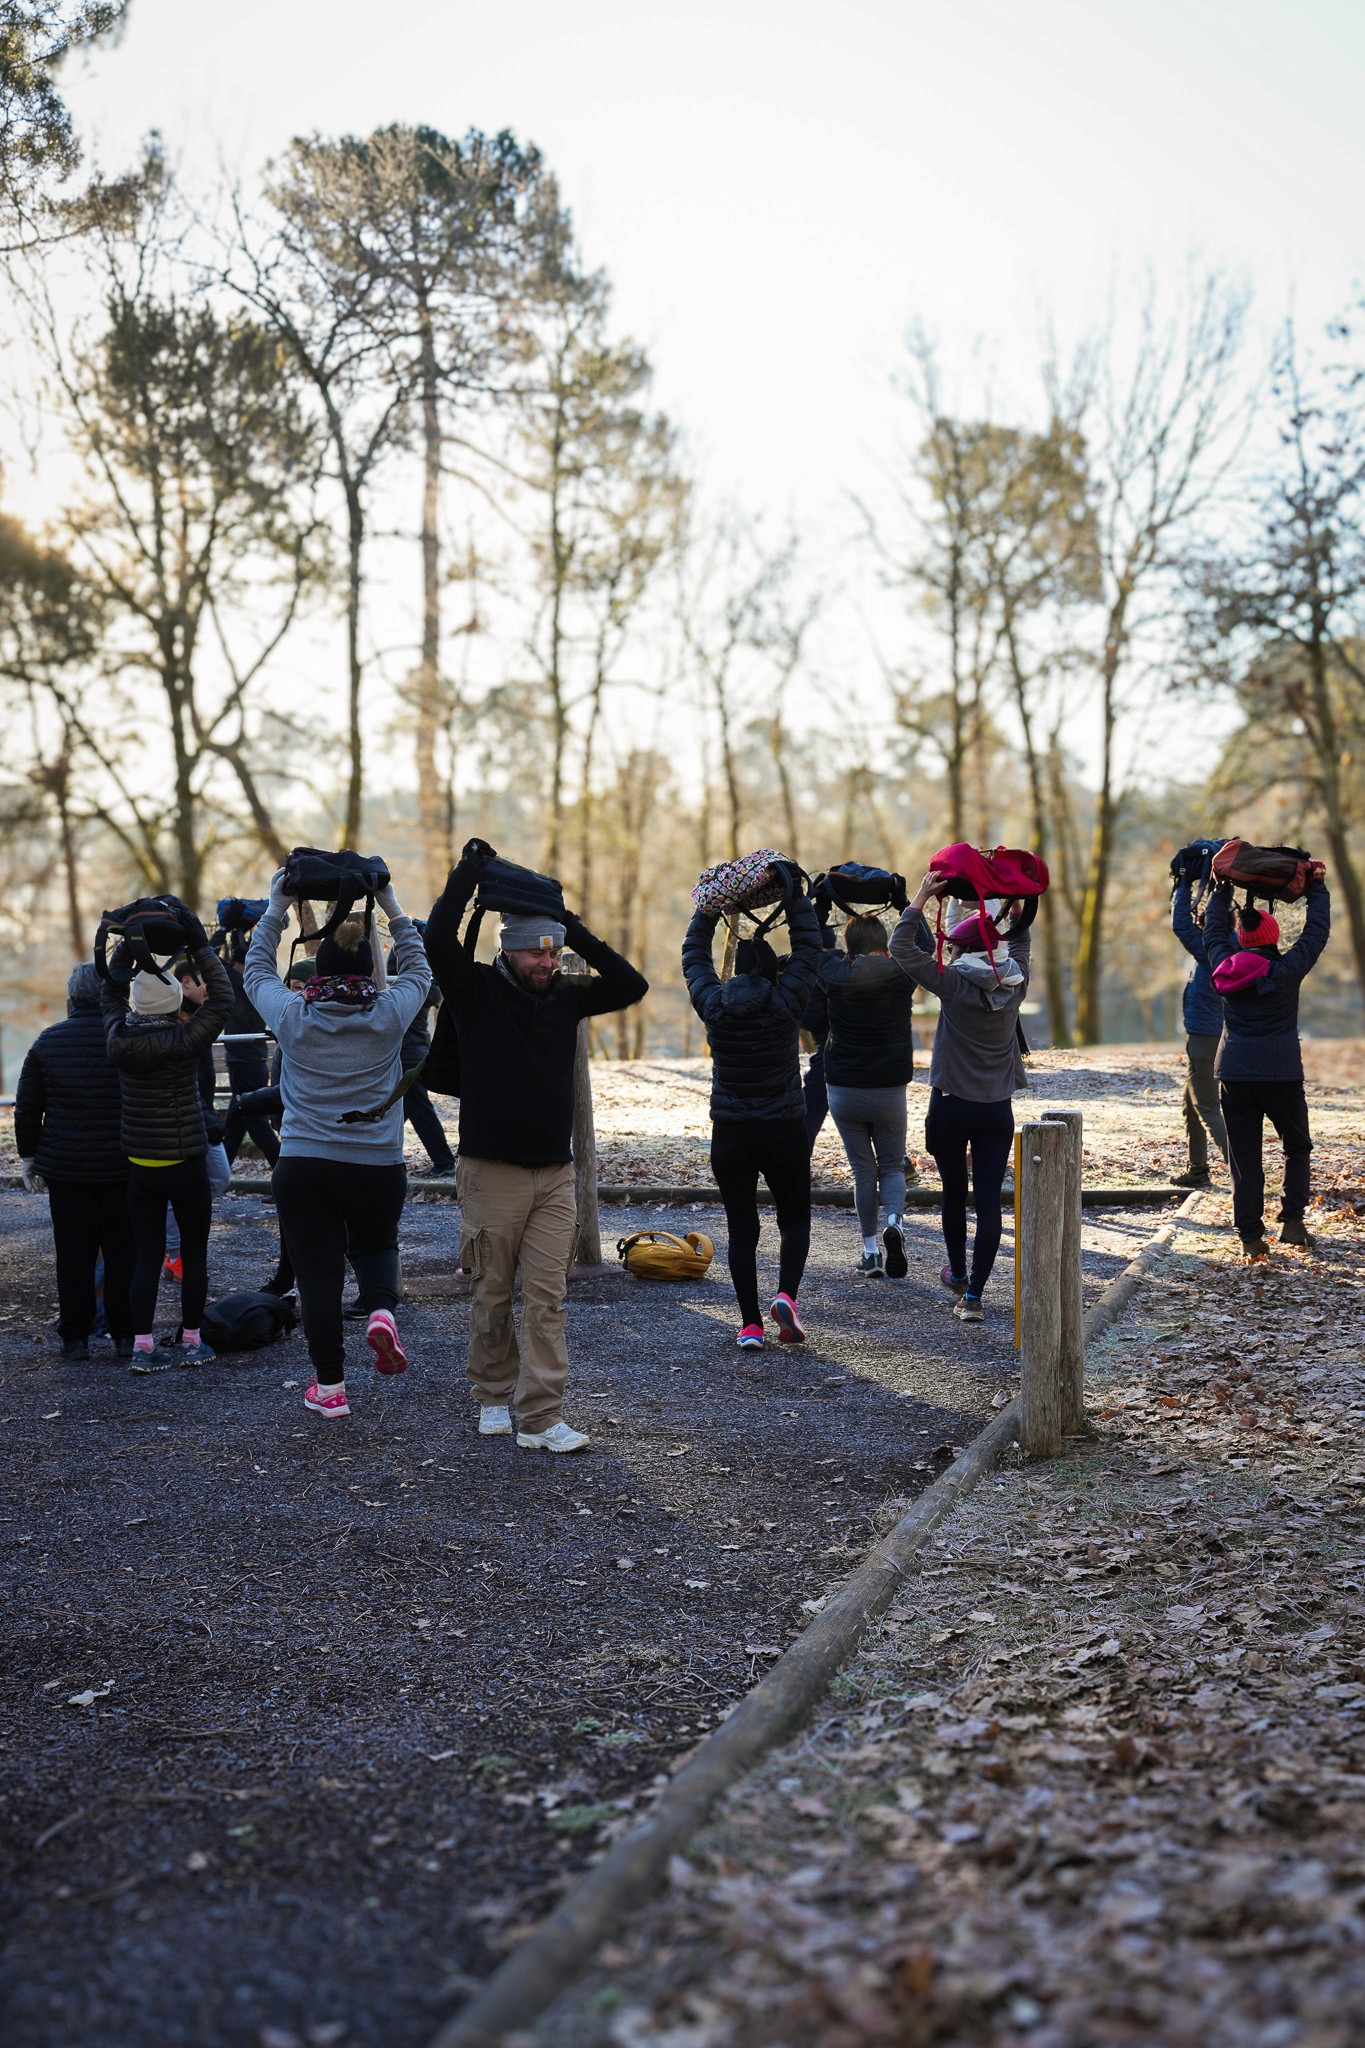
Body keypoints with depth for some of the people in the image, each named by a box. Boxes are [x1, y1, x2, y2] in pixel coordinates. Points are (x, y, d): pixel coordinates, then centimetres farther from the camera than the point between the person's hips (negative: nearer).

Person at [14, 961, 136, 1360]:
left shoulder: (47, 1041, -1)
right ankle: (126, 1334, 11)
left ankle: (74, 1337, 12)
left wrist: (28, 1155, 15)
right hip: (122, 1167, -1)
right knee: (122, 1251, 7)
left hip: (65, 1168, 1)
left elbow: (27, 1107, 5)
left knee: (73, 1253, 8)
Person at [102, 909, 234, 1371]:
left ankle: (142, 1345, 8)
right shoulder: (183, 1043, -18)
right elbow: (221, 999, -12)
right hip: (185, 1166, -4)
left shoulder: (119, 1038, -5)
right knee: (194, 1252, 10)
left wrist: (126, 946, 12)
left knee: (148, 1255, 9)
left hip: (139, 1169, 4)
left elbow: (112, 992, 14)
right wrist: (200, 945, -10)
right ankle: (191, 1341, 16)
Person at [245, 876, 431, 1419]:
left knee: (317, 1274, 7)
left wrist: (275, 910, 23)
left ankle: (329, 1387, 12)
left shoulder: (292, 1016, -4)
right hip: (378, 1168, 1)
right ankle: (381, 1309, -4)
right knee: (376, 1246, 25)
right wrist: (392, 910, 19)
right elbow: (418, 970, 15)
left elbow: (256, 969, 16)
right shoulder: (389, 1014, -5)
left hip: (303, 1167, -1)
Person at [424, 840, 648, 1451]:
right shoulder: (476, 991, -5)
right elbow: (438, 939, -20)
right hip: (492, 1172, -3)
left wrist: (577, 932, -2)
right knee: (493, 1295, 7)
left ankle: (540, 1417, -1)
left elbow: (631, 985, 2)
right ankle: (494, 1395, 27)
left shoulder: (565, 995, 9)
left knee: (547, 1296, -2)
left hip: (554, 1174, 3)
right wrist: (469, 869, -13)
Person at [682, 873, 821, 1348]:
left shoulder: (714, 1005, -5)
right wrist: (793, 896, 5)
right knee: (794, 1219, 16)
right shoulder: (786, 1003, -9)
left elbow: (694, 953, 11)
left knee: (741, 1229, 7)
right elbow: (808, 947, -1)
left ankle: (750, 1325, 6)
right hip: (785, 1132, -1)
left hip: (730, 1135, 1)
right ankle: (786, 1294, -7)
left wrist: (710, 907, 18)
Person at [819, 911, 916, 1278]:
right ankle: (895, 1222, -16)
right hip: (890, 1091, 0)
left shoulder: (835, 975, -7)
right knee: (892, 1166, 13)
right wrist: (902, 896, 25)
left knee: (863, 1171, 11)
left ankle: (870, 1251, 9)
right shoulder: (901, 974, -7)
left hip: (843, 1091, 0)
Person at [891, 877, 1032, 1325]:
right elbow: (1019, 943, 20)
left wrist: (922, 896, -9)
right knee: (988, 1201, -2)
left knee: (954, 1194, 16)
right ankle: (973, 1295, -7)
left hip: (951, 1106, -2)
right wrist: (1014, 905, 15)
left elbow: (902, 948, -12)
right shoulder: (1014, 984, -1)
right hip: (998, 1111, 2)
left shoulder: (954, 984, -13)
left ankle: (958, 1275, 35)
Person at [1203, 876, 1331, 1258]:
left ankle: (1250, 1236, 2)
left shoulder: (1225, 966, 2)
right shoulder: (1288, 970, -4)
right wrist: (1316, 886, 20)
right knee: (1297, 1147, 17)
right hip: (1281, 1074, -2)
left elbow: (1214, 930, 21)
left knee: (1244, 1158, 5)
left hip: (1233, 1076, 2)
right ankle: (1292, 1220, 3)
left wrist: (1223, 890, 33)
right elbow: (1316, 932, 7)